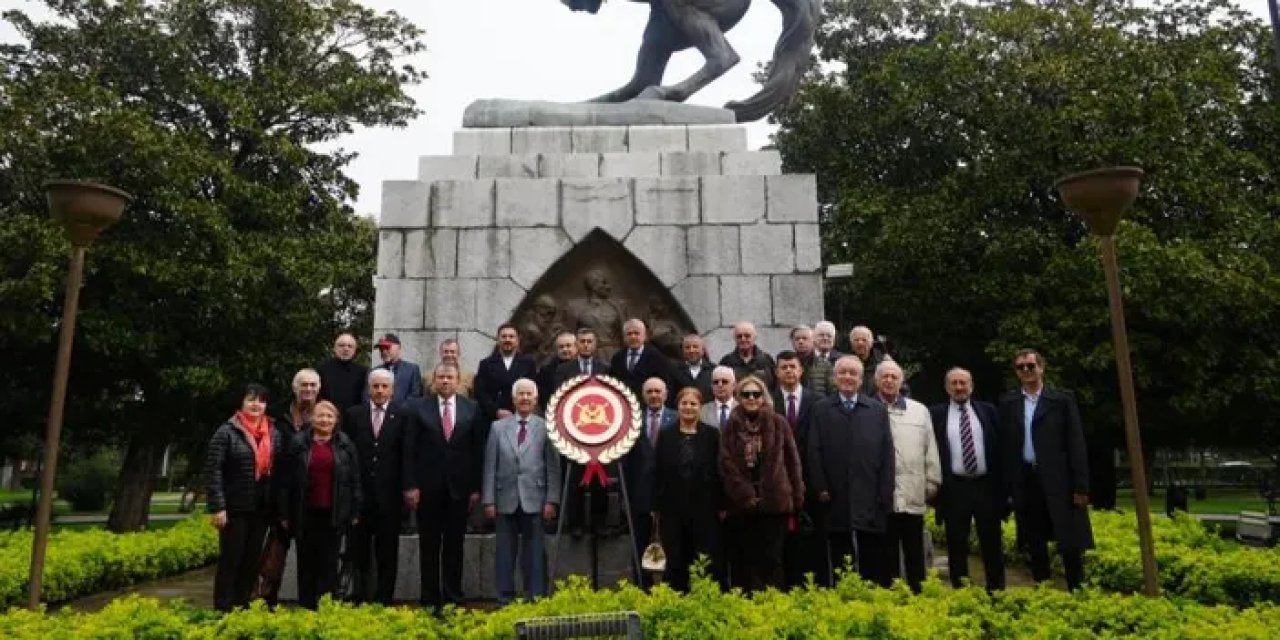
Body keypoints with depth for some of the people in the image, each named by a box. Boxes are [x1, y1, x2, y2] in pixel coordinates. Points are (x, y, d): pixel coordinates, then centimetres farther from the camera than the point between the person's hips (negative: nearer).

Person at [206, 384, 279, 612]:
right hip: (235, 508, -5)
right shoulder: (227, 432, -7)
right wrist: (217, 506, -17)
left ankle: (243, 607, 23)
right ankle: (223, 610, 12)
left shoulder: (274, 434, 8)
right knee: (230, 560, 3)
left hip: (262, 508, 5)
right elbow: (212, 470, -11)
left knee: (252, 560, 11)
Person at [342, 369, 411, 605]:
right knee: (359, 550, 8)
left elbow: (406, 457, 0)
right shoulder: (353, 414, 5)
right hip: (359, 493, 1)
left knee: (387, 553, 6)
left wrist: (404, 490, -4)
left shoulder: (402, 417, 1)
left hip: (389, 495, -1)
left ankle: (384, 600, 15)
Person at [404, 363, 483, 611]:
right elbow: (411, 450, -1)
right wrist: (410, 486, -7)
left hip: (459, 488, 1)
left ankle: (453, 598, 17)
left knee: (455, 545, 7)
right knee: (429, 546, 7)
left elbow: (477, 450, 3)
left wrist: (476, 488, -1)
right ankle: (430, 599, 17)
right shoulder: (419, 408, 2)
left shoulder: (472, 409, 3)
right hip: (428, 488, 0)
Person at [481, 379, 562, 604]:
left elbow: (553, 467, -1)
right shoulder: (498, 427, 7)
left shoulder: (545, 427, 1)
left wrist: (551, 500, -6)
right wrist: (488, 500, 0)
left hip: (534, 500, -2)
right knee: (505, 552, 8)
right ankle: (505, 599, 18)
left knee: (534, 553, 4)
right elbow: (490, 466, 5)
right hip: (506, 500, 2)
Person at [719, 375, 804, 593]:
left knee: (771, 558, -1)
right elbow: (727, 465, 0)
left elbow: (792, 461, 4)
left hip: (773, 502, -1)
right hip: (741, 505, 1)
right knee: (744, 560, 5)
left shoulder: (778, 423, 3)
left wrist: (797, 497, 1)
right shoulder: (732, 426, 5)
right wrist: (746, 495, -9)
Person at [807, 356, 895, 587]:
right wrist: (820, 489, -5)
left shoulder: (878, 409, 8)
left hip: (871, 501, 0)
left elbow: (887, 455, 4)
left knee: (876, 566, 4)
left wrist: (885, 495, -2)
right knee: (840, 565, 7)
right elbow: (814, 453, 2)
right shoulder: (821, 409, 7)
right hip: (836, 501, 0)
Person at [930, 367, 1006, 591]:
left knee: (992, 545, 9)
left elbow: (1000, 447, 6)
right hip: (954, 488, -1)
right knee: (956, 547, 5)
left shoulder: (988, 410, 7)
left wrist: (1004, 485, 2)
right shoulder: (936, 413, 2)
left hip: (986, 485, 1)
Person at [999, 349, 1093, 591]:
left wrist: (1081, 486, -8)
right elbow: (1006, 445, 6)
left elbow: (1076, 443, -2)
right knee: (1034, 544, 10)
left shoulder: (1062, 400, 2)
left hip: (1059, 480, -2)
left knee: (1070, 543, 0)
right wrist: (1008, 485, 1)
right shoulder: (1008, 403, 9)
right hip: (1025, 481, 3)